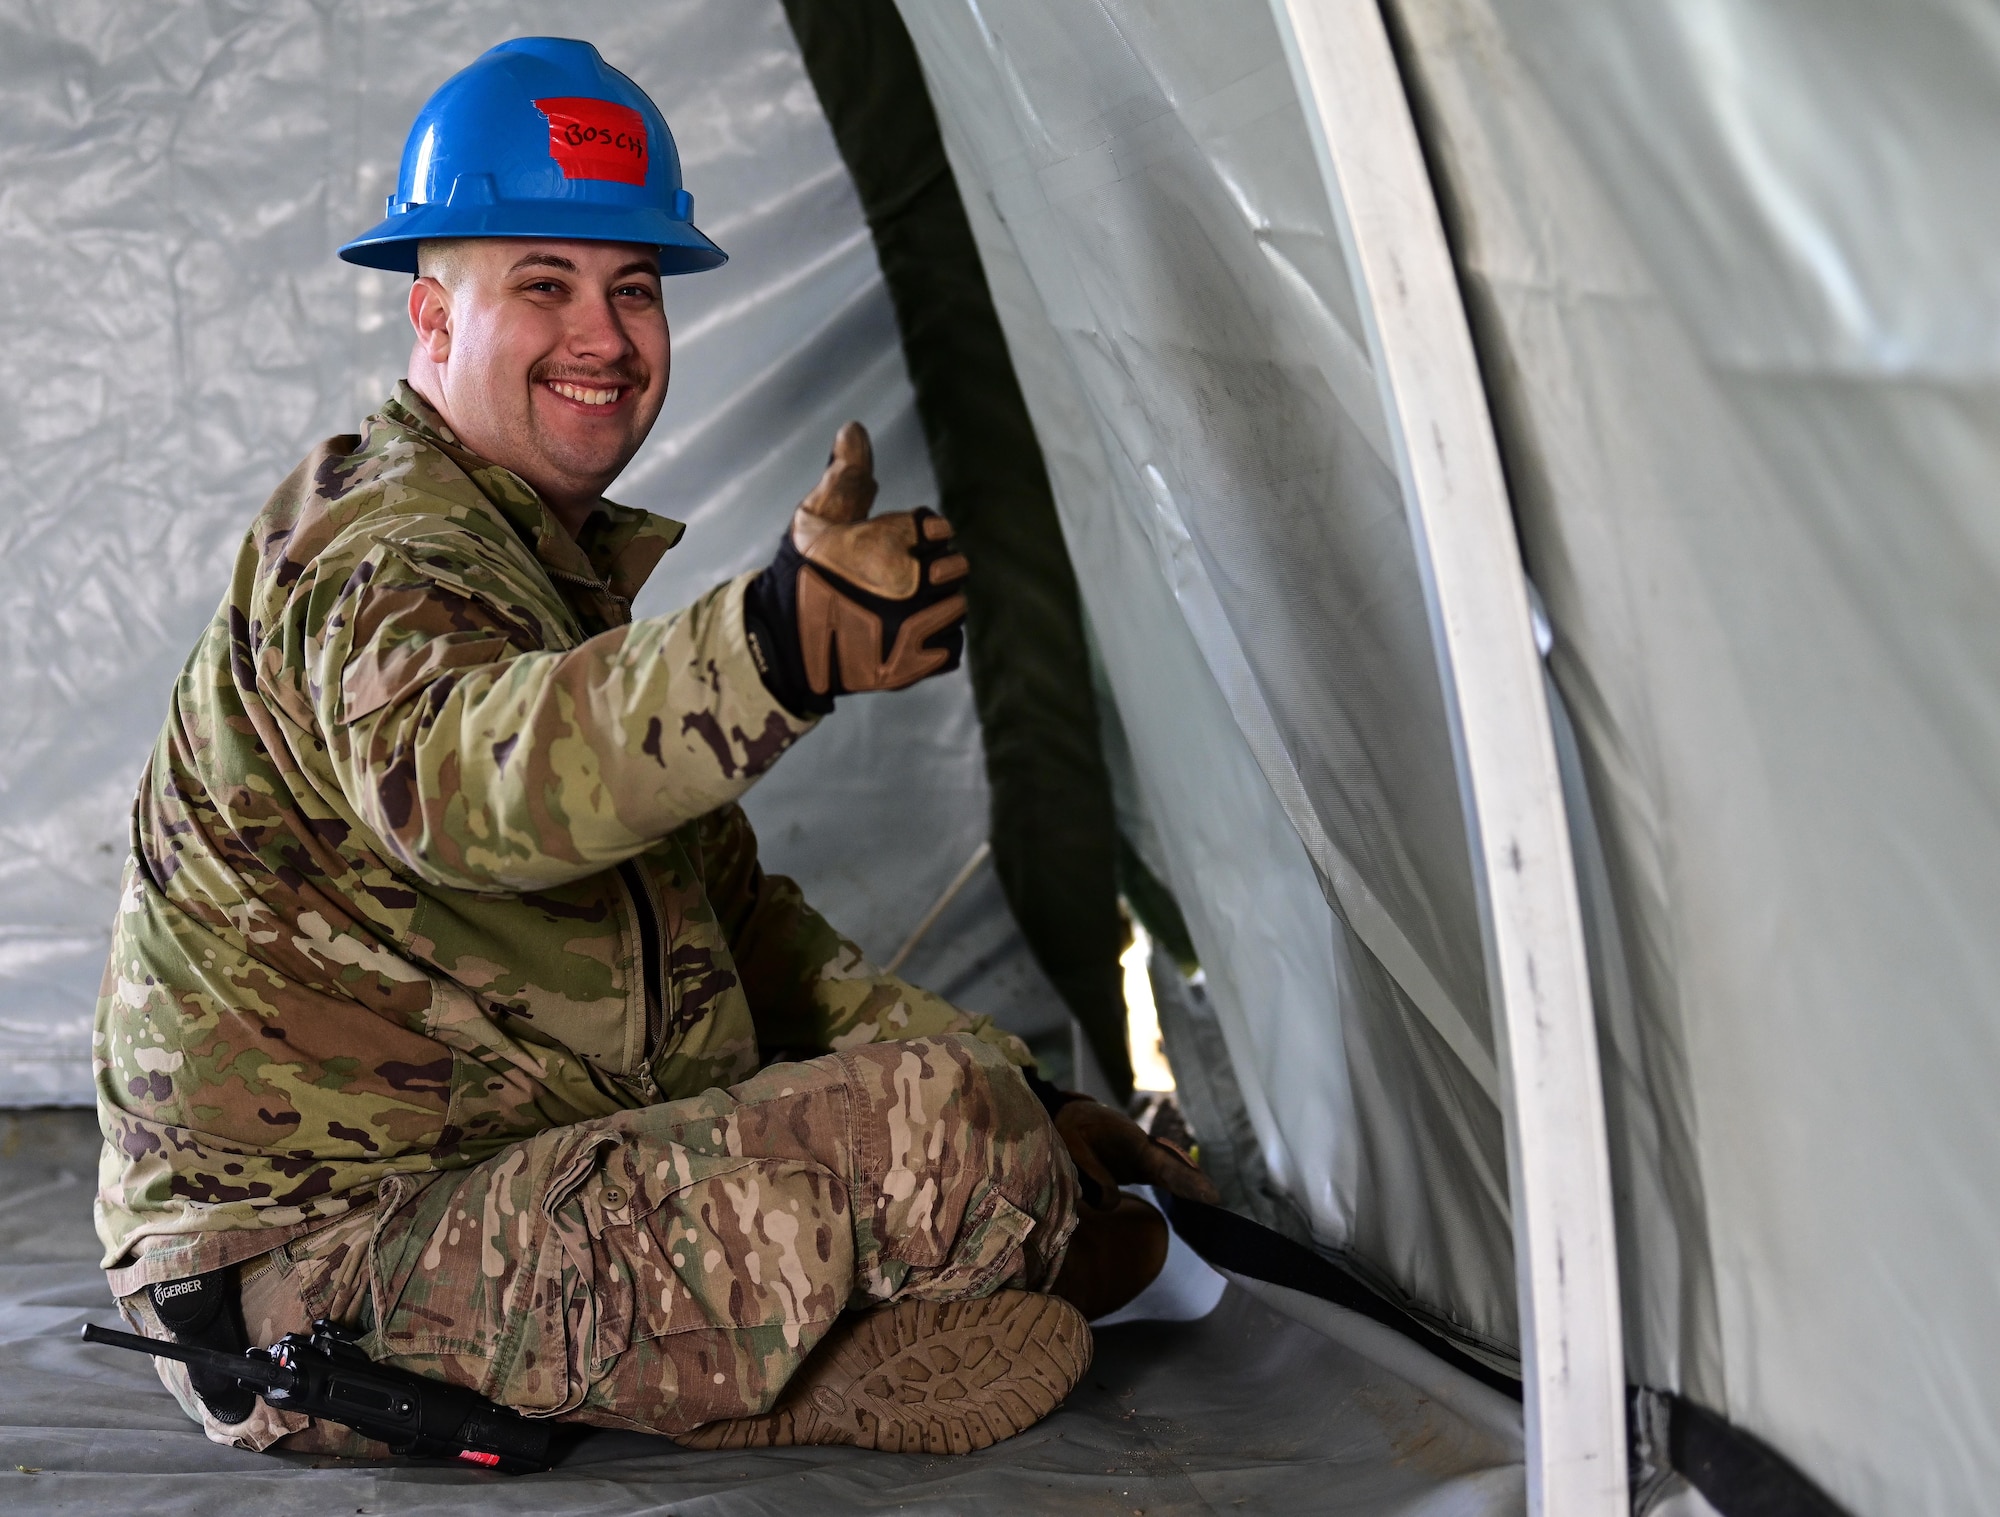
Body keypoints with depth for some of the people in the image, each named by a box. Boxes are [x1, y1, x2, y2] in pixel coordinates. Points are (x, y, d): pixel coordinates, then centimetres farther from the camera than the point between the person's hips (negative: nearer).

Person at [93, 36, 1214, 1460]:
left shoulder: (560, 562, 17)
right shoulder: (378, 551, -15)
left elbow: (728, 916, 19)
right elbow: (451, 775, -41)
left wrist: (1018, 1087, 9)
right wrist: (773, 648, -59)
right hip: (323, 1273, -10)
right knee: (932, 1136, -22)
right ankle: (1080, 1255, 5)